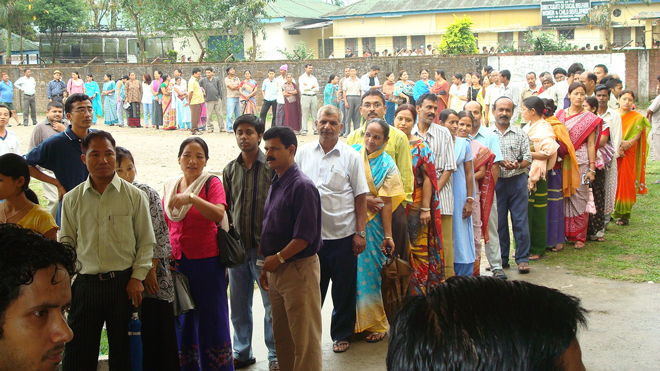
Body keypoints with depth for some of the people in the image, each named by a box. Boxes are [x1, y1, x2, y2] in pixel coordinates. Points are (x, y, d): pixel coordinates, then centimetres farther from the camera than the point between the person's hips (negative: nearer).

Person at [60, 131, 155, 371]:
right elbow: (66, 243, 11)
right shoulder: (72, 200, 7)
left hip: (125, 284, -1)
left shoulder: (134, 196, 2)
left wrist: (137, 277, -6)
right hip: (85, 285, 1)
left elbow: (147, 242, 4)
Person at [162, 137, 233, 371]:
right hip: (177, 263, 5)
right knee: (183, 321, 13)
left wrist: (191, 198, -34)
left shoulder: (211, 183, -6)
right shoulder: (170, 186, 10)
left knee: (211, 319, 2)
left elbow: (219, 215, -24)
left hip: (206, 261, -5)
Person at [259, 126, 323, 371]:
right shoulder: (275, 184, 13)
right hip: (277, 269, 9)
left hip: (298, 268, -9)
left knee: (304, 338, -1)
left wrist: (278, 258, -16)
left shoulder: (302, 186, -16)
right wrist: (266, 267, 15)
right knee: (281, 335, 17)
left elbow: (306, 235, -21)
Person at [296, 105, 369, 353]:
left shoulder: (351, 156, -1)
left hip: (343, 234, -1)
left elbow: (361, 197, 0)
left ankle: (341, 335, 26)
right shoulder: (303, 153, 5)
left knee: (344, 290, 9)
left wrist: (360, 233, -5)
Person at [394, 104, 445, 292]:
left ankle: (418, 290, 8)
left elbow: (428, 178, -3)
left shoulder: (420, 147, 1)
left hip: (414, 208, -2)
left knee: (417, 250, 1)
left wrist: (425, 208, -10)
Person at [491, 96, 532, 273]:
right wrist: (499, 161, -16)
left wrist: (517, 164, -17)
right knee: (498, 222, 6)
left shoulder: (520, 134, 7)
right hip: (495, 182, 0)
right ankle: (501, 259, 17)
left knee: (520, 221, -1)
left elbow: (528, 158, 3)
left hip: (517, 181, 0)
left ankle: (522, 258, 9)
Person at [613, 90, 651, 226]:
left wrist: (625, 145, -19)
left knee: (625, 183, -3)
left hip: (628, 156, -1)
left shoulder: (637, 118, 5)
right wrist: (618, 144, -15)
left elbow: (637, 137, -4)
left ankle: (624, 215, 3)